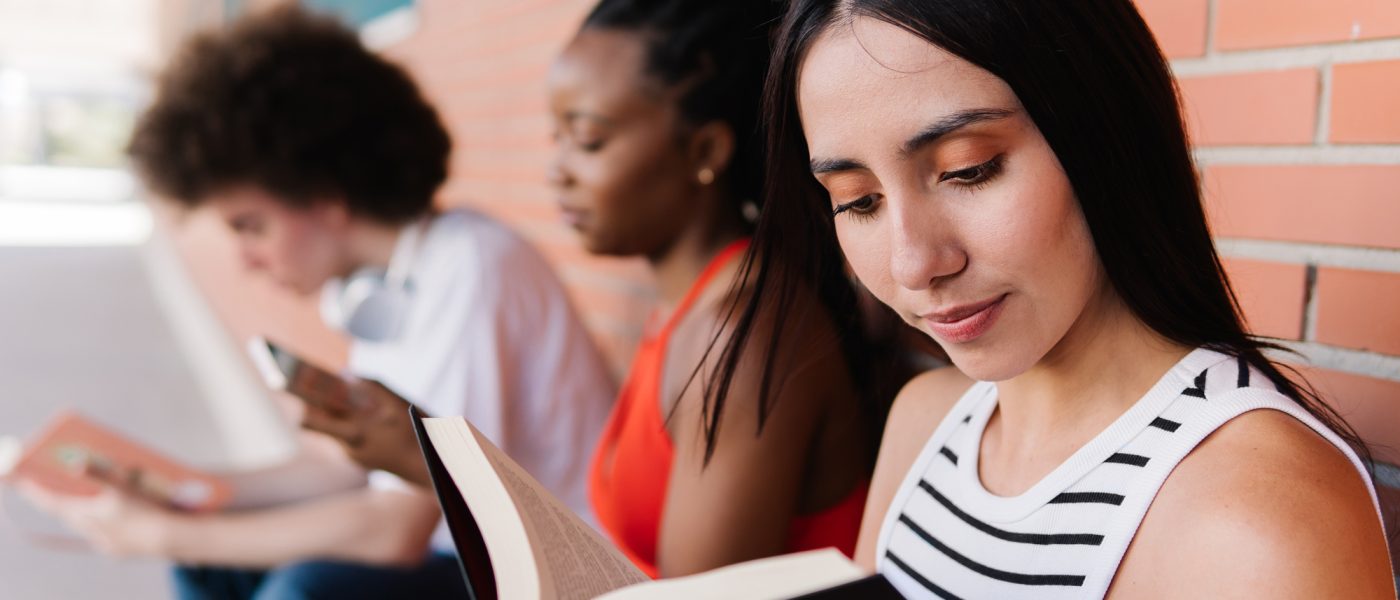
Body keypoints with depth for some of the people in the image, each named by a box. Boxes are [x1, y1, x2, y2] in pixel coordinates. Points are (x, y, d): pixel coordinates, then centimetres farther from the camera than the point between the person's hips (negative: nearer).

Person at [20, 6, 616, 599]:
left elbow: (397, 531, -26)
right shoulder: (377, 282, 3)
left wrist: (167, 534, -18)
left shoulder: (467, 272, -24)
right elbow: (353, 466, 14)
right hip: (465, 545, 9)